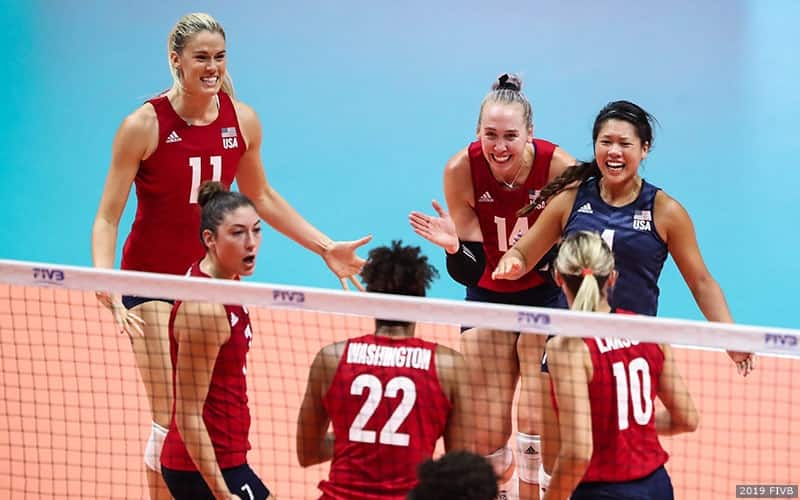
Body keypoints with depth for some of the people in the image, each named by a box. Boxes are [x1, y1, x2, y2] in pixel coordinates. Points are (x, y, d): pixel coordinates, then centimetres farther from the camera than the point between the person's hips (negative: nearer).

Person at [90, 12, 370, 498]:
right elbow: (108, 218, -12)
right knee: (171, 416, -8)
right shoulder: (145, 125, -15)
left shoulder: (242, 121, -2)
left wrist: (327, 247, 12)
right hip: (154, 277, -4)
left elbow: (261, 198, 15)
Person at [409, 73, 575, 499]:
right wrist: (455, 244, -35)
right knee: (485, 437, 1)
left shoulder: (559, 167, -23)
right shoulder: (461, 170, -19)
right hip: (488, 297, 2)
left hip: (546, 295, -2)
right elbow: (470, 268, -14)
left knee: (536, 421, -13)